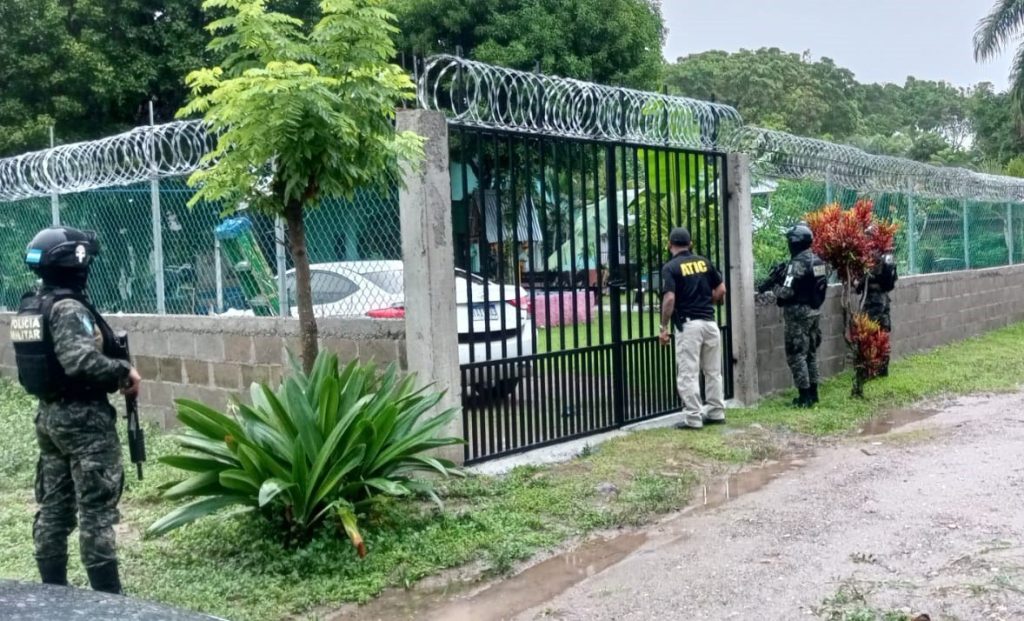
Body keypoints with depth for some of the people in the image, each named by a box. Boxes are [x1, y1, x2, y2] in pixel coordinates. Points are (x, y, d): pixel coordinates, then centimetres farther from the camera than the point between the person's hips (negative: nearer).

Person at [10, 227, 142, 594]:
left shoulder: (29, 308, 10)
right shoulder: (68, 308, -19)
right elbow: (80, 362, -32)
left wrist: (111, 374, 8)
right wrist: (124, 371, -18)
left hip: (49, 414, 9)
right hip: (83, 418, -9)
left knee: (54, 507, 14)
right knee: (96, 510, -3)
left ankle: (52, 590, 23)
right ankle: (107, 595, 1)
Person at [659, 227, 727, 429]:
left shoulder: (671, 267, -7)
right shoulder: (704, 262, 10)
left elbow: (669, 299, -16)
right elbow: (721, 290, 9)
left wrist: (664, 327, -9)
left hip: (688, 325, -6)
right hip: (710, 322, 6)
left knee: (688, 374, 0)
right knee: (713, 371, 15)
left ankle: (693, 418, 0)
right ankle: (716, 412, 22)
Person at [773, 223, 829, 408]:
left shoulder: (797, 263, -19)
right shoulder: (818, 260, 8)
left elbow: (786, 292, -23)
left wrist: (774, 286, -2)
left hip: (799, 313, -9)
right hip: (814, 311, 9)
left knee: (796, 355, -3)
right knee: (811, 353, 16)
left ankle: (804, 396, -2)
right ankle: (813, 392, 22)